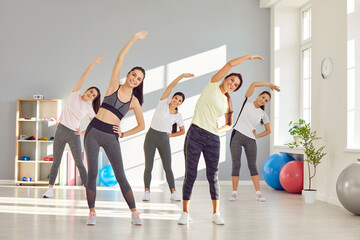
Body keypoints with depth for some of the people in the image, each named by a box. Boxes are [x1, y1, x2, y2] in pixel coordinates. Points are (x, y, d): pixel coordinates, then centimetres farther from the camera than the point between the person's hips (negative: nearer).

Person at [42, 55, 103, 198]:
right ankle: (50, 189, 11)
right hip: (61, 131, 0)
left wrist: (83, 132, -3)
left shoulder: (89, 109, 3)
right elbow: (83, 78, -8)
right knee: (56, 162, 4)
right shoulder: (75, 95, 1)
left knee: (79, 164, -2)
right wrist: (93, 64, -14)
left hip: (73, 135, 0)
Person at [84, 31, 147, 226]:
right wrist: (135, 38, 2)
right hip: (93, 132, 0)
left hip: (111, 137, 1)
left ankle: (134, 213, 2)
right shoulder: (114, 86, 6)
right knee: (92, 173, -4)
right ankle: (91, 213, 6)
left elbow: (141, 125, 16)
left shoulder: (134, 101, 9)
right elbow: (120, 58, 1)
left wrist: (124, 134, 4)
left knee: (120, 175, -3)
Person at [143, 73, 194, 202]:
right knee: (148, 167, -5)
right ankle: (147, 192, 0)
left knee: (168, 168, -2)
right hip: (151, 137, -2)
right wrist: (181, 76, -16)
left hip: (164, 140, 2)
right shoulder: (163, 103, -2)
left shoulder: (178, 116, 4)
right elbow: (170, 87, -11)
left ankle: (173, 193, 0)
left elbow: (183, 131, 17)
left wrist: (171, 135, 4)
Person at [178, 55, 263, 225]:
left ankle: (216, 213, 11)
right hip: (195, 134, -4)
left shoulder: (227, 103, 16)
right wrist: (248, 57, 9)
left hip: (213, 139, 4)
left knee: (213, 175, 4)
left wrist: (220, 130, 9)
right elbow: (230, 64, 0)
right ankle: (185, 212, 4)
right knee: (190, 174, -3)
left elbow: (230, 124, 28)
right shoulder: (213, 85, 5)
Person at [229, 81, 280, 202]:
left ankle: (258, 193, -2)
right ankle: (234, 193, -1)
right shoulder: (247, 102, 5)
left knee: (252, 165, -2)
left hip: (250, 140, 2)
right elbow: (254, 84, -3)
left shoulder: (263, 114, 10)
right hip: (237, 136, -2)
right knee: (236, 165, -4)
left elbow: (268, 130, 19)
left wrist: (257, 136, 5)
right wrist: (270, 85, 4)